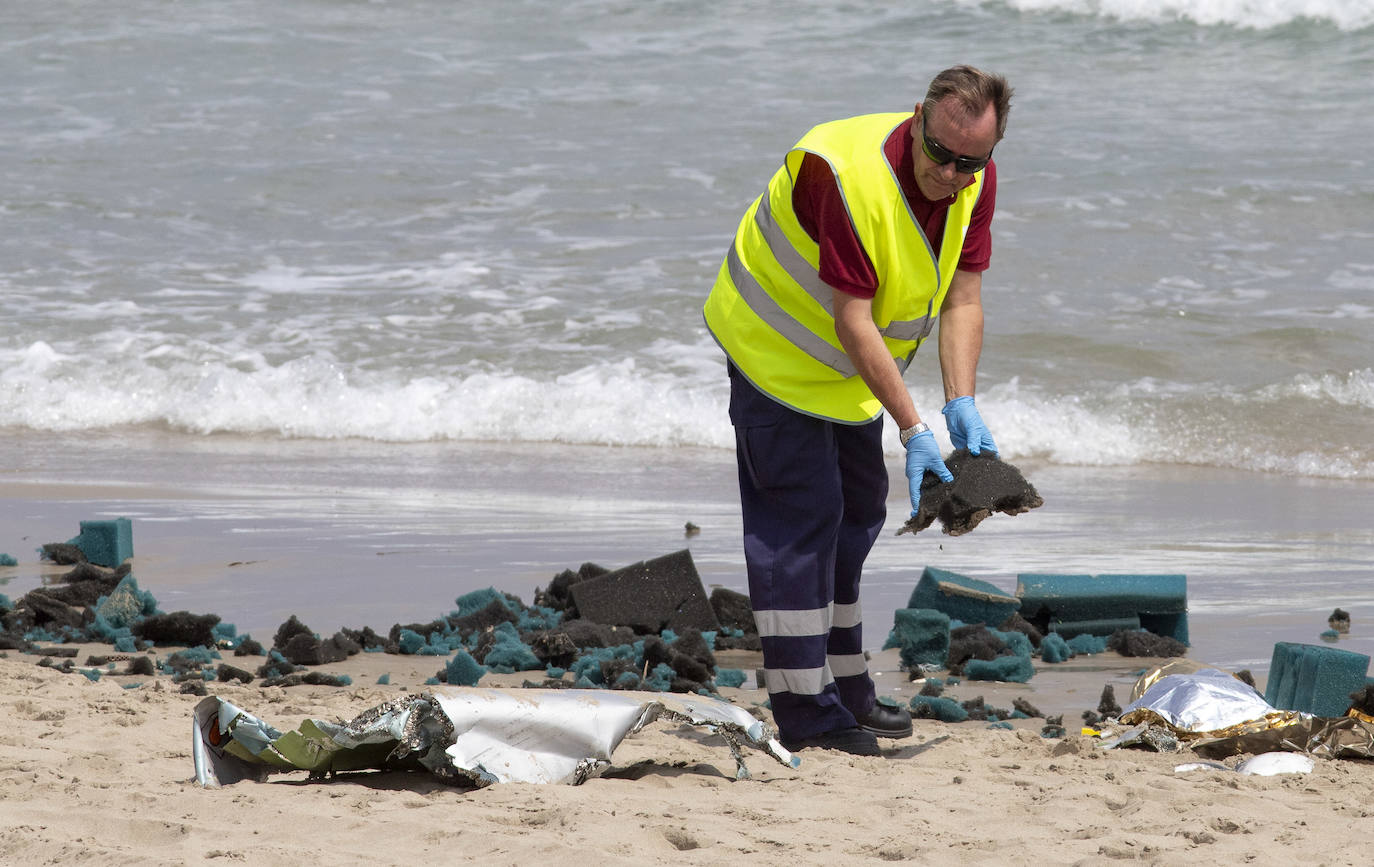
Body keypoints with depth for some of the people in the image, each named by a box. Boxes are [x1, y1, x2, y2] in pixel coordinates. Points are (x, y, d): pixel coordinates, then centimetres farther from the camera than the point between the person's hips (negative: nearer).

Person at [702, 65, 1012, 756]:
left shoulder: (975, 181, -14)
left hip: (854, 365, 8)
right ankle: (805, 712, -11)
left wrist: (961, 405, -24)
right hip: (779, 351, -8)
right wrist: (912, 429, -35)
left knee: (856, 514, 14)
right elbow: (853, 321, -34)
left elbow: (963, 299, -10)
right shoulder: (847, 175, -36)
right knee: (799, 518, -12)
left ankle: (845, 689, 26)